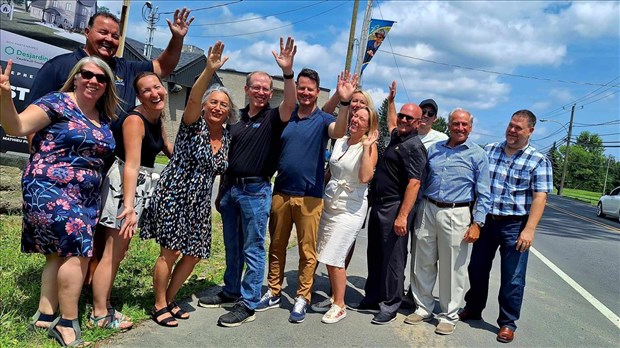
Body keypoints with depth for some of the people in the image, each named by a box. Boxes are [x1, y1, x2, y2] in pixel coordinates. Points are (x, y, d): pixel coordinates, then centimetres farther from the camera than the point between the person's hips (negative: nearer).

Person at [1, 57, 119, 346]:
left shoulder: (105, 118, 11)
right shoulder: (58, 102, -7)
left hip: (86, 195, 7)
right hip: (50, 189, -7)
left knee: (62, 252, 10)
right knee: (78, 248, -13)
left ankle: (45, 315, 21)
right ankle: (67, 323, -1)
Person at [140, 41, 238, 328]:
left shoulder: (227, 138, 7)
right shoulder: (193, 125, -8)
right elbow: (193, 100, -29)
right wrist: (209, 70, -43)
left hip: (200, 203, 6)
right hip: (174, 195, -6)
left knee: (193, 255, 8)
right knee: (170, 252, -5)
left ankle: (169, 300, 27)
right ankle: (159, 306, 14)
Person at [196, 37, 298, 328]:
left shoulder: (273, 118, -3)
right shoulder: (236, 118, 13)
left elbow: (290, 105, -26)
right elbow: (226, 156, 16)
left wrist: (288, 72, -39)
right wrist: (221, 190, 15)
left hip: (256, 191, -6)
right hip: (230, 188, 6)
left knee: (252, 249, 1)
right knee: (232, 247, 16)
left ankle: (248, 304, 9)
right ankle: (230, 292, 31)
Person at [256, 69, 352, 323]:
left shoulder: (323, 119, -2)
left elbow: (338, 132, -25)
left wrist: (344, 103, -39)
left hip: (309, 196, -4)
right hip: (280, 192, 4)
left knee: (307, 250, 4)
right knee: (276, 246, 13)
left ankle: (302, 298, 18)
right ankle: (273, 293, 27)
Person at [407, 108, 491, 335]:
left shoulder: (477, 155, 0)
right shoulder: (434, 149, 11)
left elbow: (483, 195, -2)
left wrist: (476, 224, -11)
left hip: (456, 215, -4)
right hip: (427, 211, 4)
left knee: (452, 269, 3)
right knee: (423, 263, 10)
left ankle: (449, 316, 19)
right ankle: (423, 308, 26)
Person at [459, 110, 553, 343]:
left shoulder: (538, 161, -4)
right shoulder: (488, 150, 6)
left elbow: (539, 198, -9)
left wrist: (529, 230, -19)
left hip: (515, 226, -3)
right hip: (486, 221, 4)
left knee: (513, 278, 5)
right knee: (477, 269, 14)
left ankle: (508, 323, 21)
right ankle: (473, 309, 33)